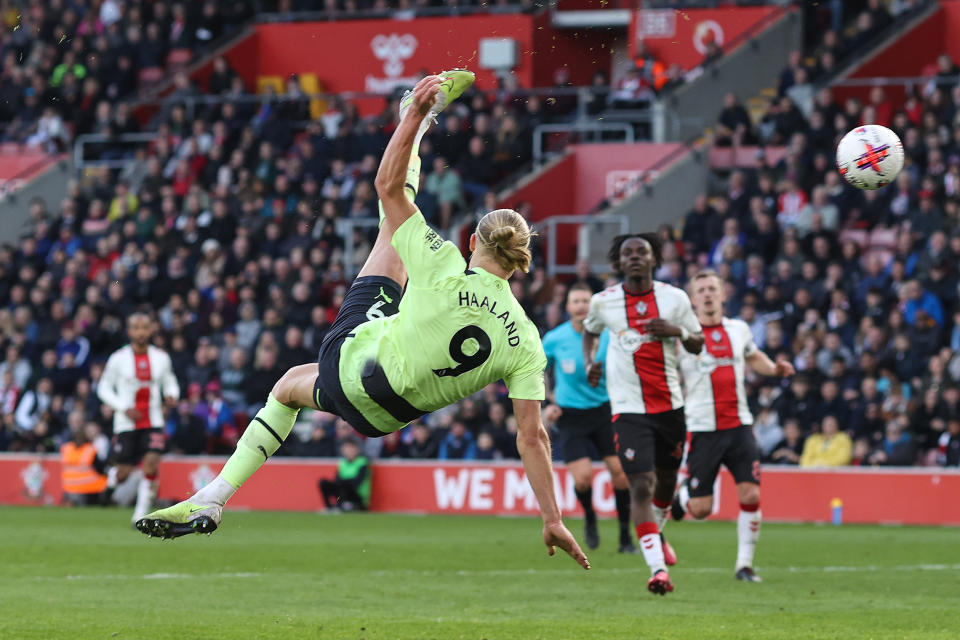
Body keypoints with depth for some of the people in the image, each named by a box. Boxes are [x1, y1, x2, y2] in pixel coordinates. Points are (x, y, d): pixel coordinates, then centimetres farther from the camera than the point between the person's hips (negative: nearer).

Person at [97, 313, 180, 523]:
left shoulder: (161, 358, 4)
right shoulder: (118, 358, -4)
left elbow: (170, 382, 18)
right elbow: (104, 388, 1)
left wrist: (172, 395, -6)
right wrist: (124, 408, -12)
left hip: (153, 422, 1)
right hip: (126, 423, -1)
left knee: (152, 462, -18)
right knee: (123, 473, 1)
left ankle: (141, 514, -10)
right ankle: (112, 477, 40)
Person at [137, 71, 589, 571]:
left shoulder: (445, 270, -23)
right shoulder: (525, 343, -18)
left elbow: (387, 187, -15)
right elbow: (532, 438, -18)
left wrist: (412, 118, -6)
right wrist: (552, 520, -13)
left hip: (352, 357, -2)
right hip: (390, 413, 3)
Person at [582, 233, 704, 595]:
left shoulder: (675, 298, 1)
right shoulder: (603, 302, 1)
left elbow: (699, 345, 8)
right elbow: (590, 331, 23)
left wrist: (677, 331, -13)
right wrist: (589, 361, 4)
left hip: (670, 404, 2)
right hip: (629, 407, -2)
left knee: (667, 479, 15)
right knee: (641, 484, -14)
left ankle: (656, 534, 47)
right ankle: (657, 568, -18)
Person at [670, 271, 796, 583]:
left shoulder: (739, 329, 10)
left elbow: (753, 356, 31)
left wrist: (774, 368, 12)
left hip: (739, 425, 3)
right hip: (702, 429, -3)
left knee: (751, 495, -11)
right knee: (701, 510, -2)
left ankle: (744, 564, 2)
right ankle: (681, 494, 35)